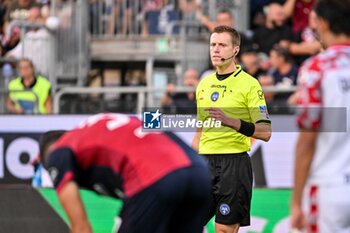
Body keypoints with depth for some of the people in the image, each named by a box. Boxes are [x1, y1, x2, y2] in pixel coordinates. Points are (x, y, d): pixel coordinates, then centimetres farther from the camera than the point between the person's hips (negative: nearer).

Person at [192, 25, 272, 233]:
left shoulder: (249, 84, -5)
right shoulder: (204, 84, 15)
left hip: (235, 163, -6)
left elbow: (265, 132, -11)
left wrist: (231, 121, -24)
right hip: (205, 163, 6)